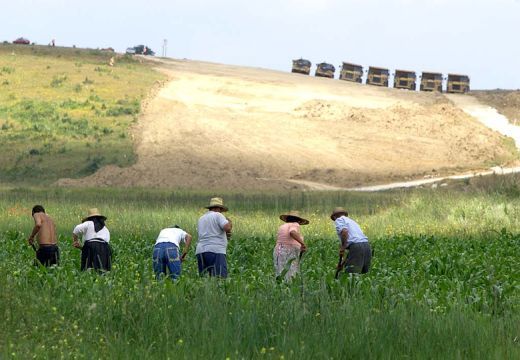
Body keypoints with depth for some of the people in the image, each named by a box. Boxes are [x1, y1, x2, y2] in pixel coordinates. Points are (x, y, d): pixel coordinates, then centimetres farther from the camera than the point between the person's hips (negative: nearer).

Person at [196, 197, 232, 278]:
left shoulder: (201, 219, 22)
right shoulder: (218, 215, 0)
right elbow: (227, 228, -15)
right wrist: (229, 222, 8)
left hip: (201, 251, 7)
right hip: (216, 251, -7)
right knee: (220, 279, -14)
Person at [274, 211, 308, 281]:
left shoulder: (282, 227, 17)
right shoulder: (294, 225, -3)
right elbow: (292, 233, -23)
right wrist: (302, 243, -22)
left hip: (279, 254, 7)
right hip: (289, 256, -7)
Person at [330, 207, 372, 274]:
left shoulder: (339, 220, 9)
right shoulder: (351, 221, 33)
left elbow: (344, 231, -14)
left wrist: (342, 247, -6)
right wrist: (343, 262, 32)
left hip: (356, 247, -8)